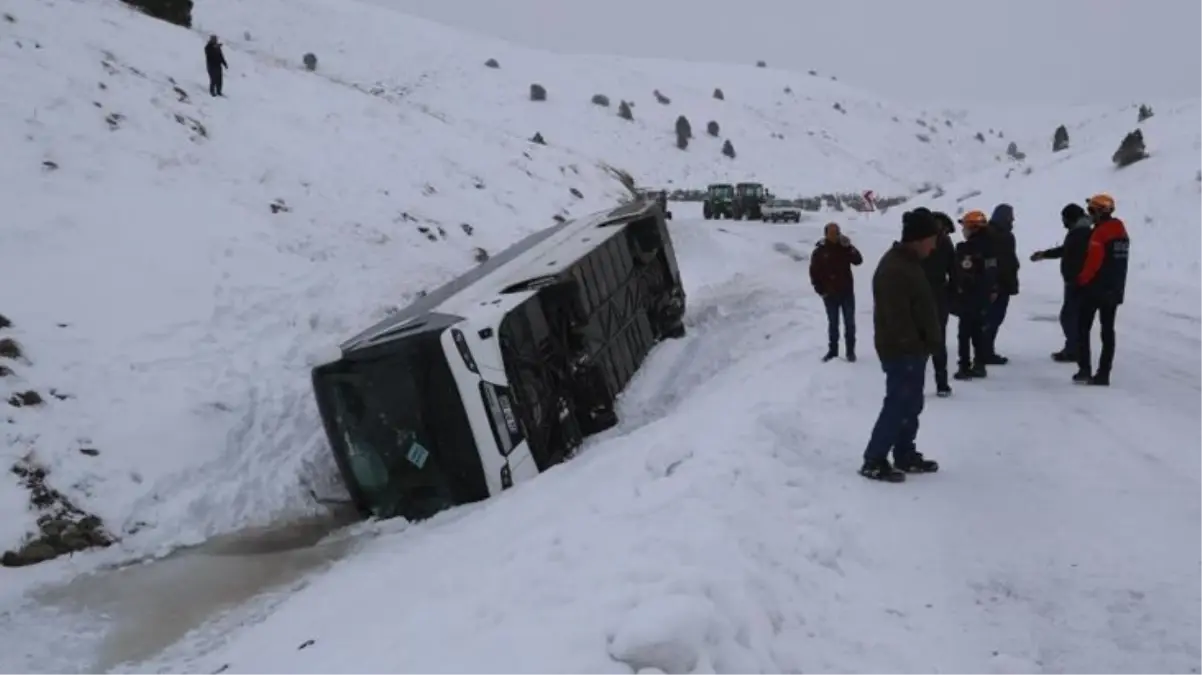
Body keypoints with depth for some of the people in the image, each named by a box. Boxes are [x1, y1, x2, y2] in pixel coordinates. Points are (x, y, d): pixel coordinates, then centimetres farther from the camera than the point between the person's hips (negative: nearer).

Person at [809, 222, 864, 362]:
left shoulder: (845, 248, -1)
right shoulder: (820, 251, -5)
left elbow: (858, 260, -14)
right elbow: (814, 273, -2)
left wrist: (849, 246, -24)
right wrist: (820, 290, -7)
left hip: (847, 292, 1)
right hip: (830, 294, -1)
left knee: (849, 322, 4)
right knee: (833, 323, 10)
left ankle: (850, 350, 13)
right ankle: (832, 350, 20)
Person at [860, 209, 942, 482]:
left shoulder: (908, 263, 13)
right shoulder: (895, 269, -22)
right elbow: (898, 317, -26)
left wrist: (925, 344, 17)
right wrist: (914, 346, -19)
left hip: (912, 349, 10)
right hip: (902, 351, -10)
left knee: (911, 405, 16)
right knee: (898, 405, -6)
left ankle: (905, 456, 26)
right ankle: (874, 461, 0)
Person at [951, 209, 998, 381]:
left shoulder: (965, 248, -17)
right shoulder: (989, 246, 8)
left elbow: (961, 275, -15)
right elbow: (993, 272, 13)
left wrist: (955, 295, -7)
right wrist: (992, 291, 20)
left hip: (968, 297, -8)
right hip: (984, 296, 8)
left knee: (965, 333, -2)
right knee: (979, 331, 15)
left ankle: (965, 368, -3)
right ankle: (979, 365, 19)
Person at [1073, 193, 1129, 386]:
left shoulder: (1100, 232, -16)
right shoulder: (1121, 232, 13)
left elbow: (1093, 261, -19)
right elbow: (1118, 262, 17)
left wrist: (1081, 280, -6)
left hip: (1095, 288, -8)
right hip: (1115, 290, 8)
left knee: (1083, 329, 1)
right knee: (1108, 331, 8)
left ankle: (1084, 371, -4)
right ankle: (1103, 374, 7)